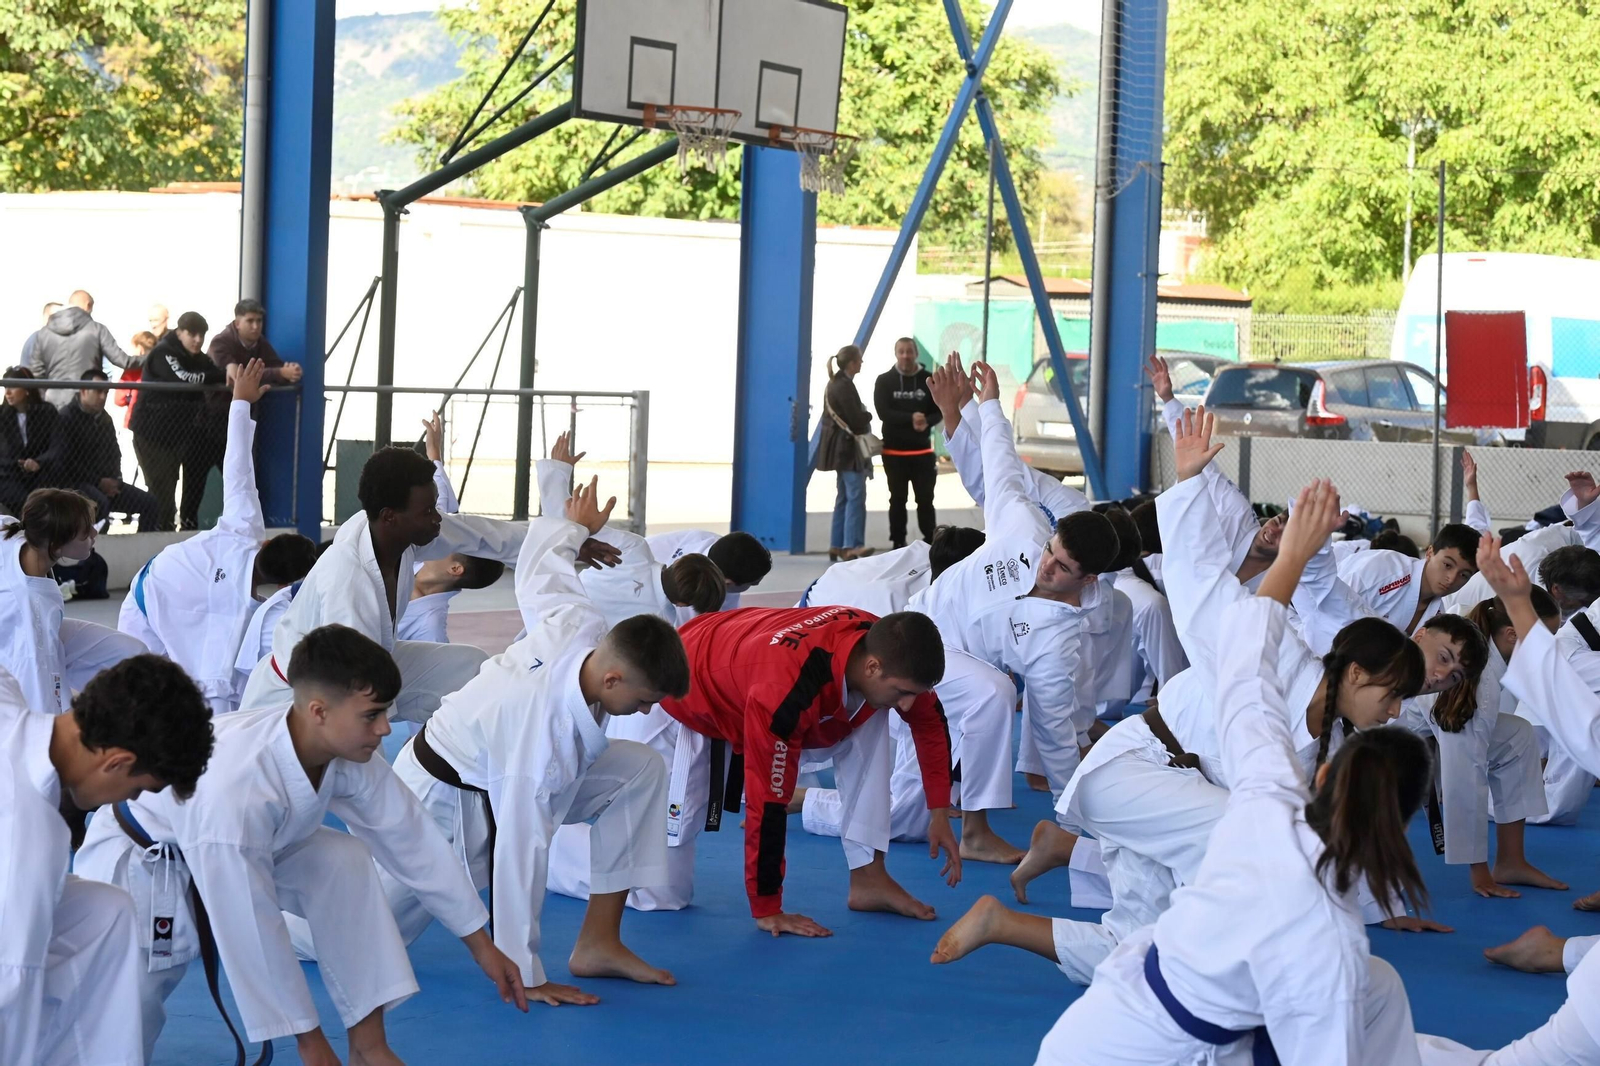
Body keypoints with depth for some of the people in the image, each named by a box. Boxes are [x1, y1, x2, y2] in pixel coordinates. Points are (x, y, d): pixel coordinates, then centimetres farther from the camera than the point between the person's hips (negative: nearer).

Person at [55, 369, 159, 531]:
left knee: (148, 502, -6)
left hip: (107, 482, 8)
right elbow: (67, 461, -18)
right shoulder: (67, 417, -9)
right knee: (101, 503, -38)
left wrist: (114, 479, 5)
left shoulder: (104, 419, 17)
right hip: (77, 483, -8)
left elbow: (115, 453, 26)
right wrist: (99, 482, -19)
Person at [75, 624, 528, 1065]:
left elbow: (413, 839, -8)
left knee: (344, 861, -16)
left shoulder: (349, 755, -22)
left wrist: (481, 944, -2)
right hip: (138, 868, -7)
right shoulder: (235, 788, -43)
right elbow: (251, 932, -35)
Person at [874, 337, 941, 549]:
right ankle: (898, 543, 12)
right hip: (894, 452, 0)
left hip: (922, 451, 1)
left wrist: (927, 422, -20)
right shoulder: (884, 381, 0)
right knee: (897, 500, 6)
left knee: (925, 499, 2)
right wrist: (910, 418, -24)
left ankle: (931, 542, 8)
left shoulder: (928, 380, 3)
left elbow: (939, 410, 3)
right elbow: (883, 412, -11)